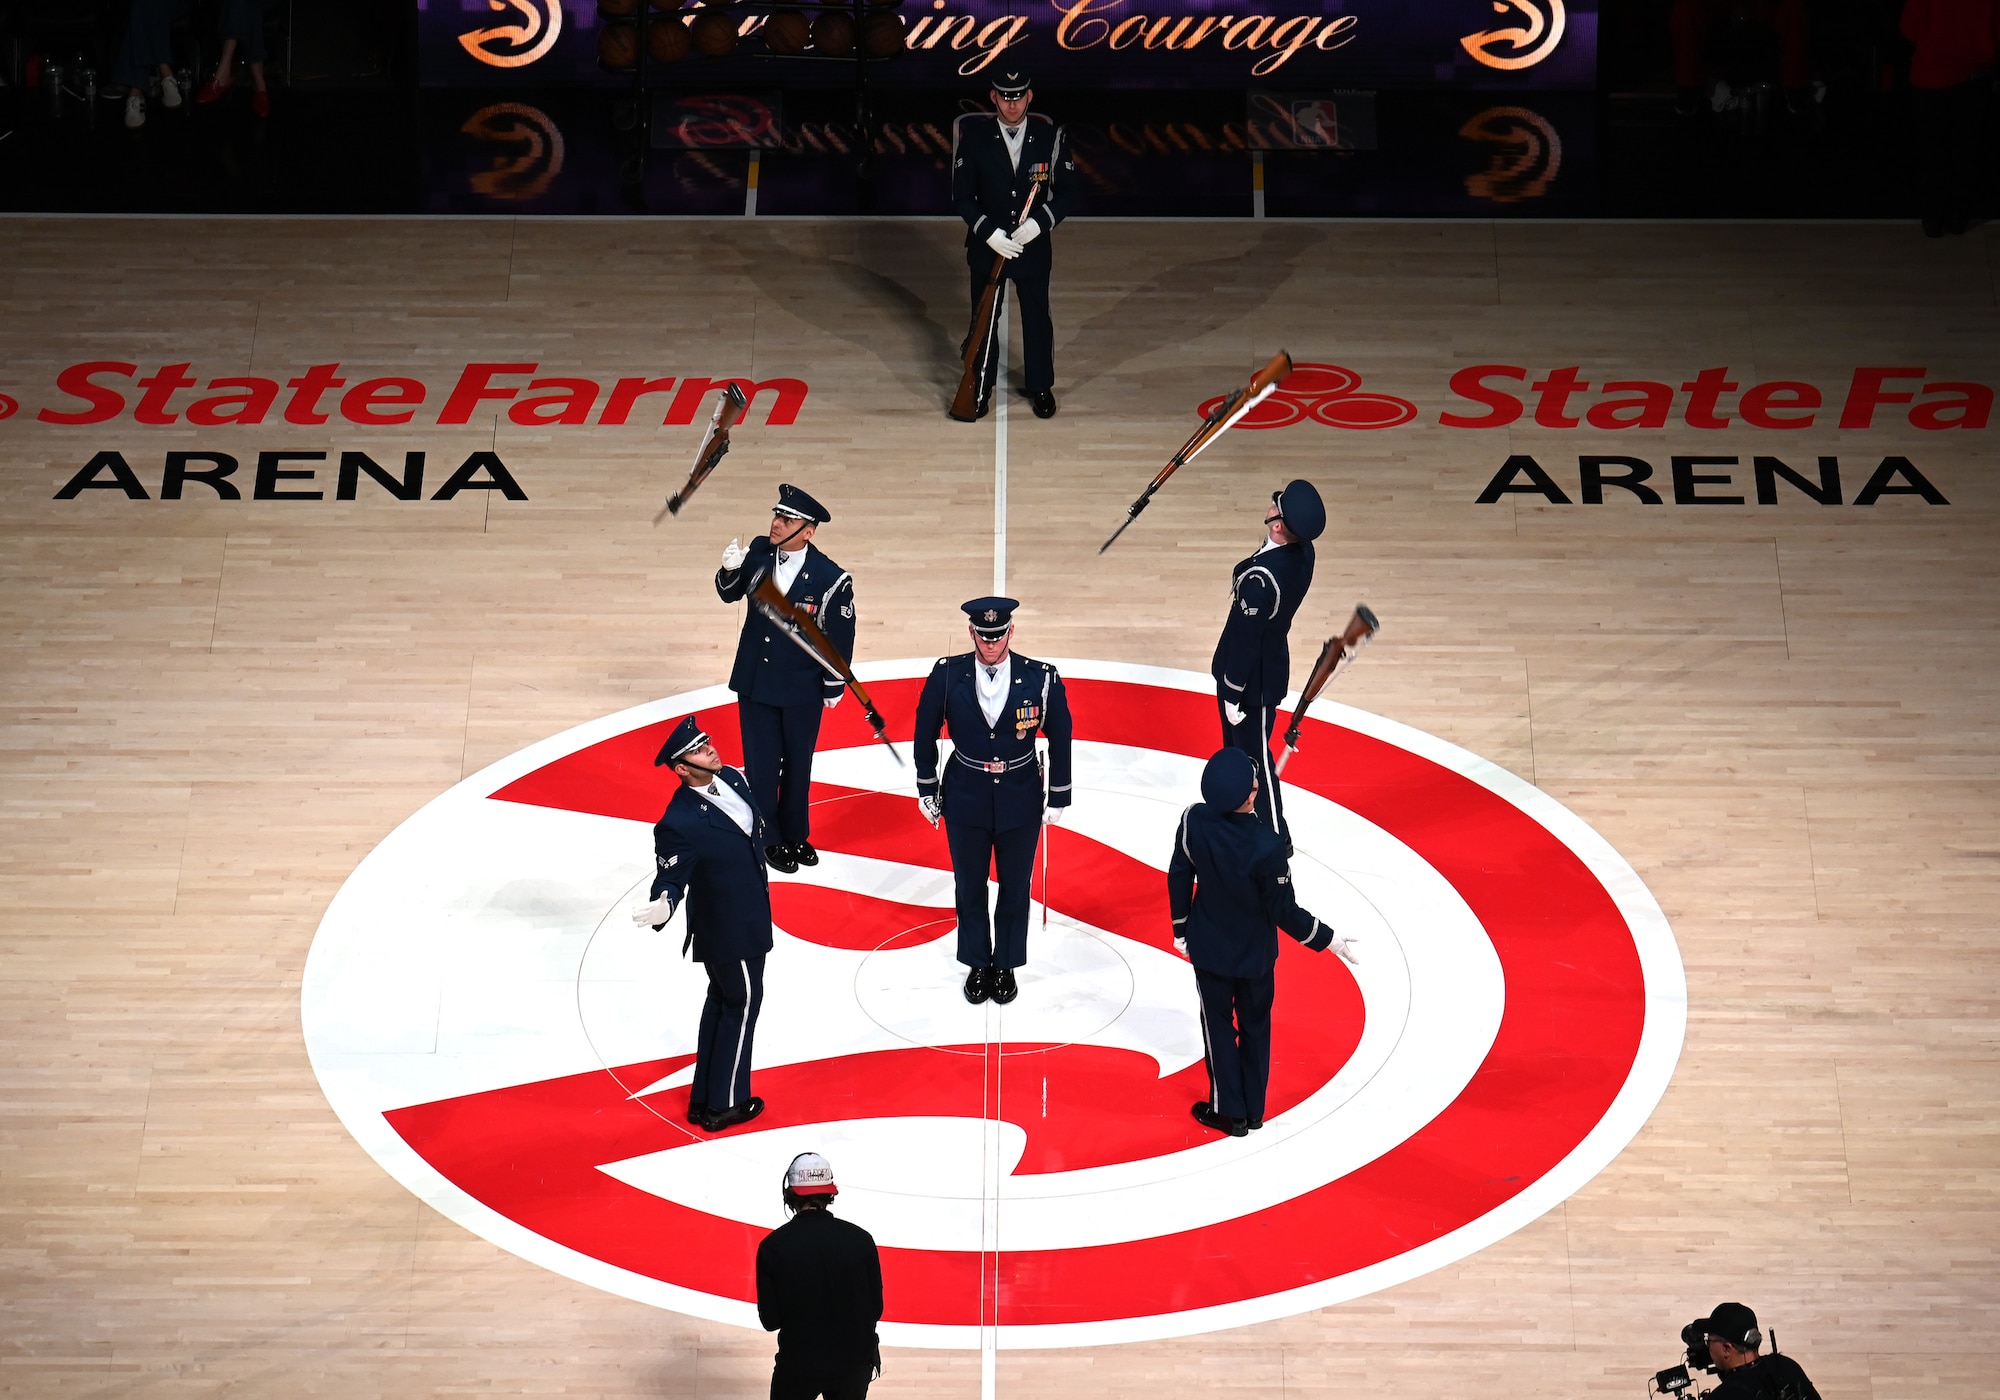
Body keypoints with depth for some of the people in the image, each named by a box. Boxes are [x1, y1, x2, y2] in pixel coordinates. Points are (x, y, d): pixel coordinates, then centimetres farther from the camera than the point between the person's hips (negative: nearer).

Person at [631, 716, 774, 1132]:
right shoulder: (680, 824, -31)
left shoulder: (733, 778, -6)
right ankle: (723, 1105, 25)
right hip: (729, 930, -9)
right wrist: (662, 908, -46)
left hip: (748, 914, 9)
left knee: (721, 1001, 20)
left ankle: (705, 1099, 36)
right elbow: (670, 878, -25)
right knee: (743, 1001, 8)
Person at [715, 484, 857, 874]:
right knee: (760, 766, 9)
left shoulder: (831, 579, -20)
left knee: (798, 765, 17)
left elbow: (840, 638, -10)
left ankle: (795, 834, 37)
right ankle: (768, 839, 27)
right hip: (754, 682, 2)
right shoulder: (759, 552, -9)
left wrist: (834, 688, -3)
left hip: (802, 691, -2)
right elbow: (729, 594, 5)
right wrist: (730, 571, -17)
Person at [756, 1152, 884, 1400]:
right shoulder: (860, 1239, -10)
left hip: (798, 1363, -1)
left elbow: (770, 1321, -8)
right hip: (855, 1361, 2)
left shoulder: (773, 1245, -14)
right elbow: (875, 1309, -2)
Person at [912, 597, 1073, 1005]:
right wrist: (927, 789, 4)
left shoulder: (1041, 679, -16)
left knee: (1015, 888, 14)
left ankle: (1006, 965, 35)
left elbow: (1059, 738, -4)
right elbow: (926, 732, 0)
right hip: (965, 800, 1)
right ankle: (977, 963, 36)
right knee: (970, 887, 16)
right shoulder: (947, 675, -14)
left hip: (1021, 803, 0)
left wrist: (1058, 798, 0)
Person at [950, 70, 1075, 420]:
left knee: (1037, 318, 12)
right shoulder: (974, 137, -10)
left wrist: (1040, 222, -21)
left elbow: (1064, 194, -4)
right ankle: (981, 385, 29)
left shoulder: (1050, 136, -9)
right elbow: (962, 196, -7)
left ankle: (1040, 385, 31)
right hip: (986, 246, 0)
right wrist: (988, 232, -20)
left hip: (1033, 246, 0)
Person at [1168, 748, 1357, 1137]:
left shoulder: (1194, 821, -23)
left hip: (1209, 948, 1)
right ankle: (1253, 1110, 34)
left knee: (1218, 1025, 19)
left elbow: (1179, 878, -8)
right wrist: (1329, 940, -8)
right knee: (1255, 1027, 21)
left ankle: (1228, 1112, 29)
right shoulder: (1266, 845, -32)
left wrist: (1181, 928, 8)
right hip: (1255, 953, -1)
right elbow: (1284, 911, -22)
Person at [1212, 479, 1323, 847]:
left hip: (1253, 682, -8)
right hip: (1270, 666, 9)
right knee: (1238, 751, 27)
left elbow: (1245, 641, -25)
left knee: (1254, 760, 12)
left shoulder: (1259, 578, -37)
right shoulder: (1302, 552, -11)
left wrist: (1232, 696, -16)